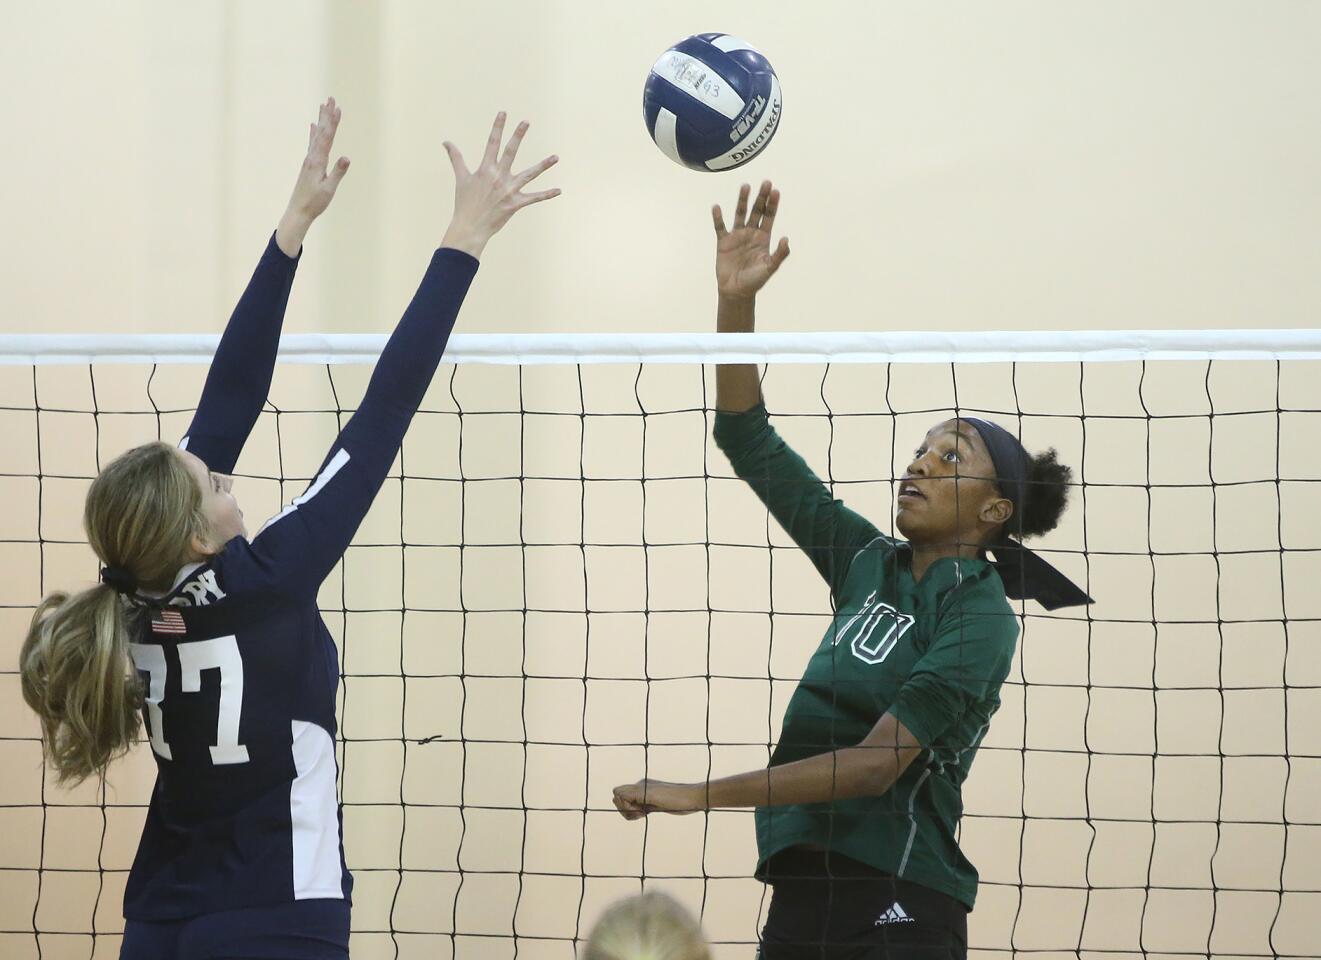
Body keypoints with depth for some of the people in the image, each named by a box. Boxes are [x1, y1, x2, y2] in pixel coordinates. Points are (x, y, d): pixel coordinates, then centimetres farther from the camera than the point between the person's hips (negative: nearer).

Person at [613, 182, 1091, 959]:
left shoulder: (981, 616, -8)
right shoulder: (868, 564, 12)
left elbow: (878, 763, -17)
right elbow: (749, 442, 14)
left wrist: (704, 794, -19)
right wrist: (736, 302, 2)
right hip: (802, 887, 6)